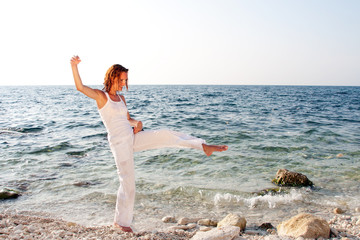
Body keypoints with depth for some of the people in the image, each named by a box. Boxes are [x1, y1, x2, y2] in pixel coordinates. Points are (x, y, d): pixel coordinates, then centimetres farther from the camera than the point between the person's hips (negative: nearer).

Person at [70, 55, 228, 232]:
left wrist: (137, 123, -2)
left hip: (132, 138, 6)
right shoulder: (100, 96, -6)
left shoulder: (121, 98, 12)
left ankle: (203, 146, -3)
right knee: (127, 182, 0)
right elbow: (80, 87, -20)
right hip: (119, 143, -6)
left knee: (165, 135, -10)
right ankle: (120, 221, 18)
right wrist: (74, 66, -32)